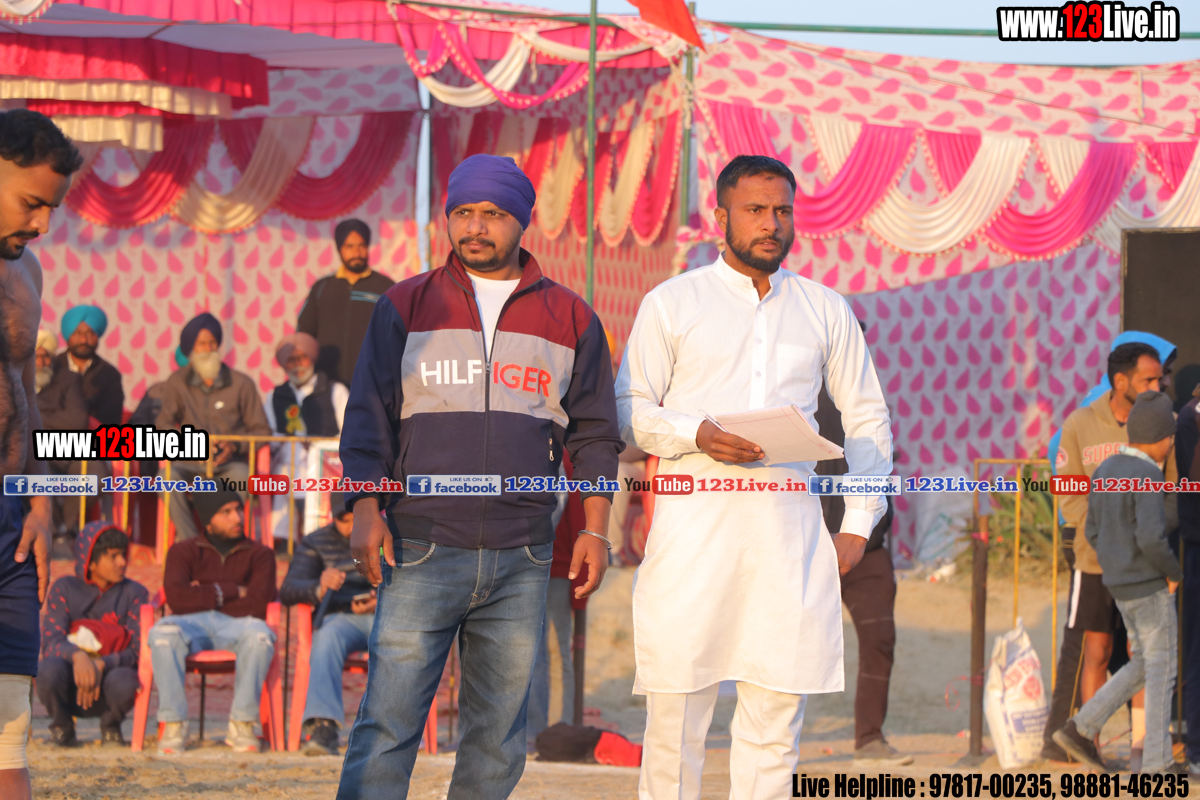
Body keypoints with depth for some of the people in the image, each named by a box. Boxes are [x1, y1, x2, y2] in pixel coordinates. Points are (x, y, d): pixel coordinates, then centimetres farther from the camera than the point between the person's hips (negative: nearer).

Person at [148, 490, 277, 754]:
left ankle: (241, 724, -26)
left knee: (259, 633, -37)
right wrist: (231, 591, -3)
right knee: (162, 632, -36)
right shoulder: (184, 551, 16)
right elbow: (177, 597, -5)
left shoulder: (259, 554, 16)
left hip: (236, 624, 0)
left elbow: (258, 604, -2)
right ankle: (174, 726, -30)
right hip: (191, 624, 0)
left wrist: (205, 596, 0)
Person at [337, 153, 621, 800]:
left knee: (497, 740, 3)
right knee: (387, 725, -10)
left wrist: (595, 530, 5)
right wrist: (367, 513, -6)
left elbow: (594, 433, 14)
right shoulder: (405, 308, 8)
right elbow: (368, 418, 6)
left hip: (521, 563, 2)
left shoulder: (570, 320, 11)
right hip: (422, 552, -2)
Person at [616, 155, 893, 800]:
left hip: (789, 526, 2)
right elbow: (630, 409, 5)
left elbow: (868, 419, 20)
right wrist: (698, 435, -13)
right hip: (694, 527, -2)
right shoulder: (672, 304, 8)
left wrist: (859, 524, 10)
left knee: (775, 718, -1)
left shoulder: (825, 311, 15)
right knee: (676, 707, -5)